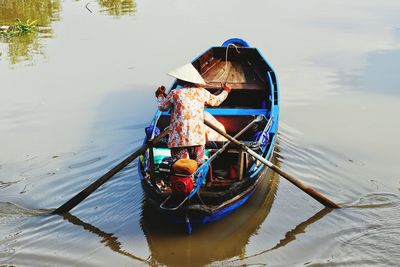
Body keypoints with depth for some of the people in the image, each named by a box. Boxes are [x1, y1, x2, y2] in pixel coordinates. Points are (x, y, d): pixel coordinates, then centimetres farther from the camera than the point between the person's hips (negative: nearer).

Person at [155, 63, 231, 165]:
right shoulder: (201, 92, 5)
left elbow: (162, 107, 9)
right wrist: (225, 91, 41)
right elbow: (216, 101, 21)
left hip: (179, 138, -3)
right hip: (198, 137, 3)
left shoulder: (175, 93, -5)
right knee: (197, 166, 12)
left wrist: (160, 95, 30)